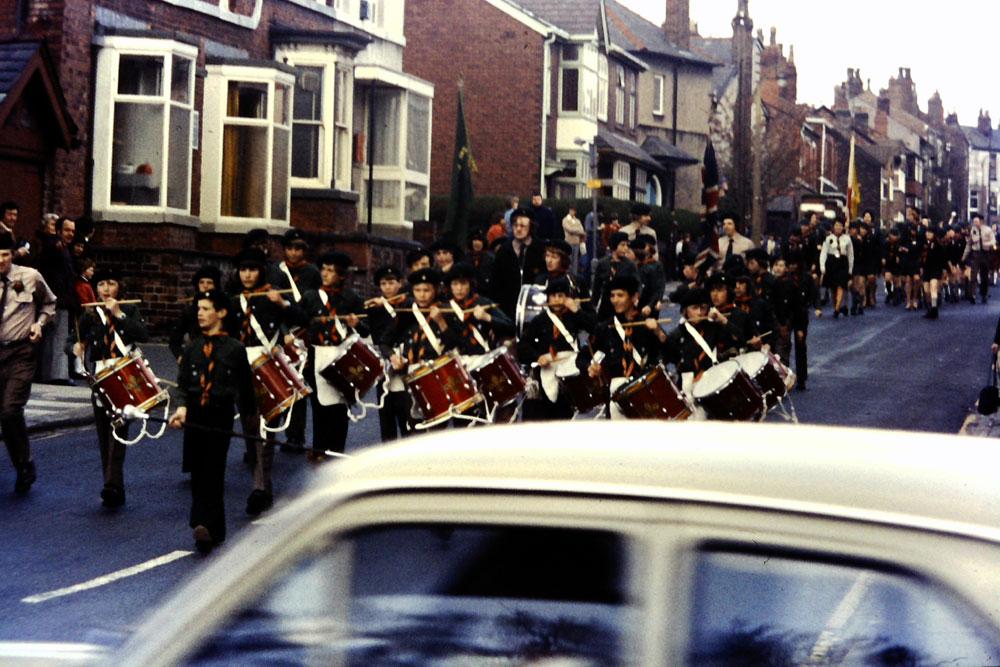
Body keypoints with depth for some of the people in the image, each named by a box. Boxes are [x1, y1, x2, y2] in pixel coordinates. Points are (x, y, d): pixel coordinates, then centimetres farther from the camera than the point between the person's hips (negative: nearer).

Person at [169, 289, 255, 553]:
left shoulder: (234, 349, 0)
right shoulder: (191, 349, 9)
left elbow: (245, 387, 5)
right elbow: (182, 384, 4)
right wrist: (181, 407, -15)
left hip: (220, 419, -4)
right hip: (194, 418, 4)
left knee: (212, 474, -12)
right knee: (198, 475, 7)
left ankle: (204, 525, -20)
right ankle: (213, 532, 17)